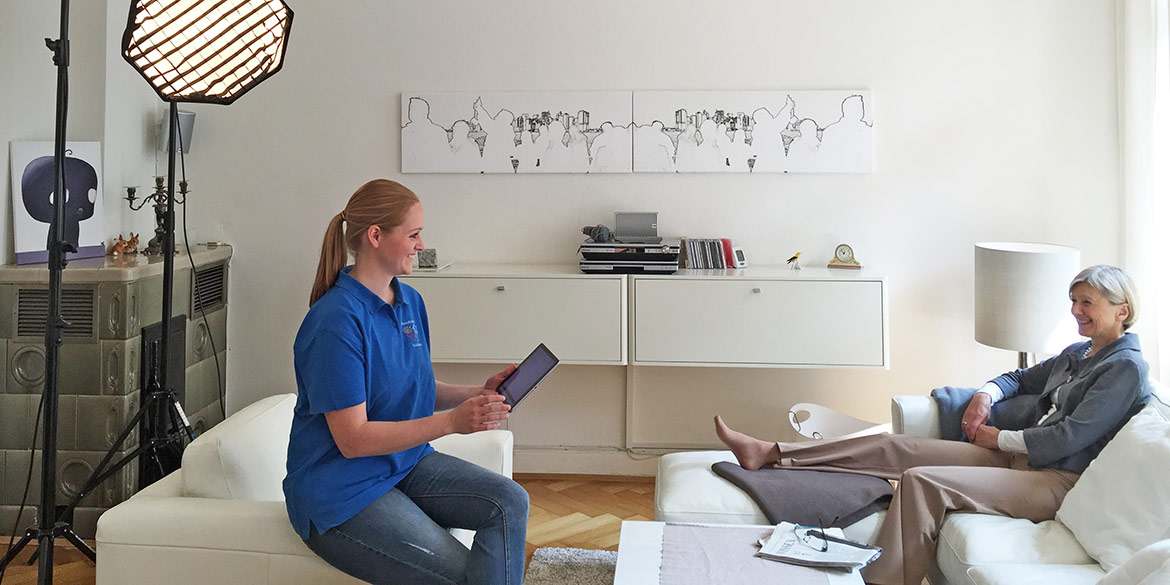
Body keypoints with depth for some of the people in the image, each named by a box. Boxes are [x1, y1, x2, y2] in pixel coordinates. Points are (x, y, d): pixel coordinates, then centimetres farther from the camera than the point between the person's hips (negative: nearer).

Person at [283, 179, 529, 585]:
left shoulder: (410, 302, 6)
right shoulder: (337, 321, -21)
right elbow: (352, 439, -23)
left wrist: (479, 394, -2)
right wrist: (452, 422, -29)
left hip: (406, 463, 8)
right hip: (340, 496, -8)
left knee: (510, 502, -13)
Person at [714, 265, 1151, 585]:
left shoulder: (1126, 367, -9)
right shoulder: (1077, 354, 18)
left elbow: (1070, 437, -18)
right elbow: (1021, 378, 33)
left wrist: (996, 438, -7)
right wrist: (986, 394, 10)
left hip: (1056, 481, -9)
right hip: (1014, 457, 9)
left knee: (922, 481, -29)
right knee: (891, 446, -3)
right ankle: (767, 453, -4)